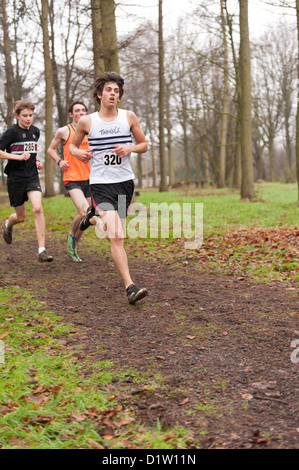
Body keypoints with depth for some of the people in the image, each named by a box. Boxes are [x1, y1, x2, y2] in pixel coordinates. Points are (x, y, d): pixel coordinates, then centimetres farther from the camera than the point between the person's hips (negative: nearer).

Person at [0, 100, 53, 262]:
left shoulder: (35, 131, 8)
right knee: (20, 216, 8)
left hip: (32, 177, 3)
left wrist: (37, 162, 9)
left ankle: (42, 250, -18)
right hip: (15, 177, -3)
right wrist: (19, 157, -22)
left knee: (37, 209, -19)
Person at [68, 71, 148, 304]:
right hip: (100, 183, -4)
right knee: (116, 236, -17)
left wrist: (129, 148, -9)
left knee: (113, 228, 18)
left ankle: (94, 216, 53)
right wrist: (79, 153, -8)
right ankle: (130, 287, -19)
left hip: (125, 182, 4)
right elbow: (72, 145, 15)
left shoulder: (129, 117, 4)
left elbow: (144, 145, 12)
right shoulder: (87, 121, -1)